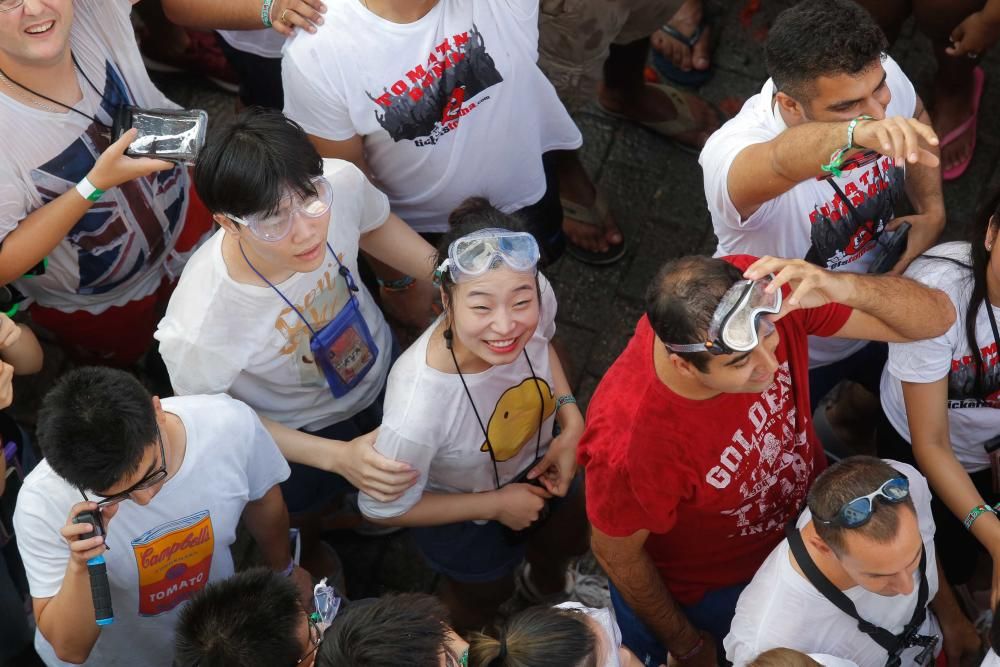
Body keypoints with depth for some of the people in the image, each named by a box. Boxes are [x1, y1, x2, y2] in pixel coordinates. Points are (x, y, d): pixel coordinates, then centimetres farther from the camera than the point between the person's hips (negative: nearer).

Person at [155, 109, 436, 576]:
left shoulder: (342, 183, -36)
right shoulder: (197, 329, -46)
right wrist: (337, 457, -28)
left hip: (382, 368, 3)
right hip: (297, 432, -3)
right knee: (305, 519, 30)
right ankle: (310, 551, 67)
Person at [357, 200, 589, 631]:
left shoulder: (537, 296, -34)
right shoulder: (418, 409, -48)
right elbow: (382, 510, -26)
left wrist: (571, 418, -19)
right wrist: (496, 505, -20)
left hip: (537, 469, 4)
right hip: (466, 518, -4)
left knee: (570, 540, 35)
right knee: (483, 598, 29)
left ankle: (546, 582, 71)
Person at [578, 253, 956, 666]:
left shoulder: (758, 291, -34)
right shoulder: (628, 444, -45)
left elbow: (937, 316, -27)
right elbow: (616, 553, -22)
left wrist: (846, 286, -49)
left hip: (808, 503, 4)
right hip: (710, 584, -4)